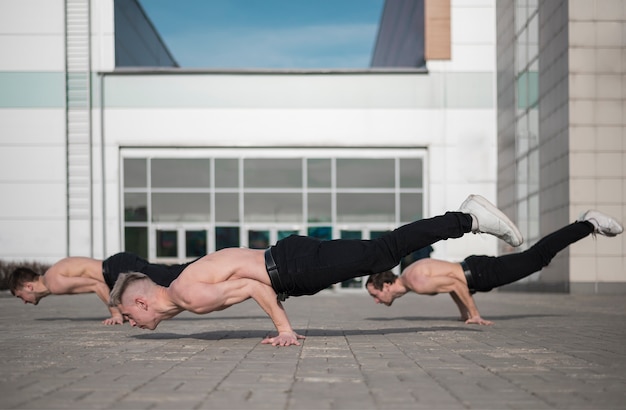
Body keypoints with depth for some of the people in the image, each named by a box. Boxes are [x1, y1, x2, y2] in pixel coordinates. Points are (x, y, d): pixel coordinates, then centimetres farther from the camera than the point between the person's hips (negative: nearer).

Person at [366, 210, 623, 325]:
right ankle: (586, 223, 29)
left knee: (537, 257, 1)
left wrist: (474, 315, -20)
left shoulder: (417, 283, -24)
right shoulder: (407, 276, 7)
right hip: (472, 268, 8)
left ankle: (590, 224, 8)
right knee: (535, 258, 18)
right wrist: (464, 312, 20)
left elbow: (455, 282, -27)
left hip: (481, 273, -8)